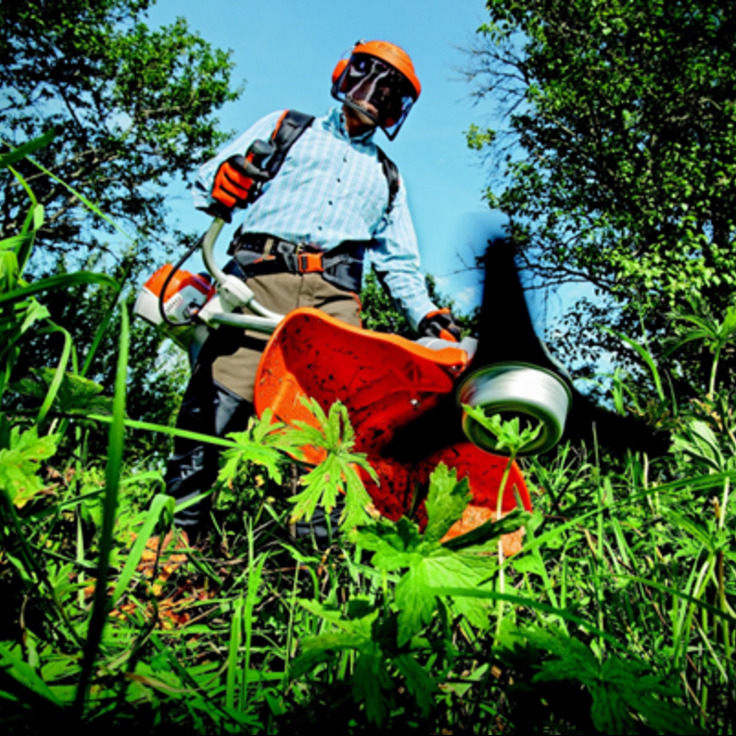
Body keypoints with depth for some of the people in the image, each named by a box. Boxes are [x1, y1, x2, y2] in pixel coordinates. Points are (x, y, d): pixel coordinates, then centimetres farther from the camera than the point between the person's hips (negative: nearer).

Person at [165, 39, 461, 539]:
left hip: (334, 296, 3)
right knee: (219, 399, -18)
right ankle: (178, 523, -15)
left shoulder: (387, 176, 33)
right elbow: (210, 177, 18)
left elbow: (399, 263, 28)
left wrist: (428, 316, 11)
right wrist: (222, 181, -8)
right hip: (262, 276, -2)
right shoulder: (287, 127, 25)